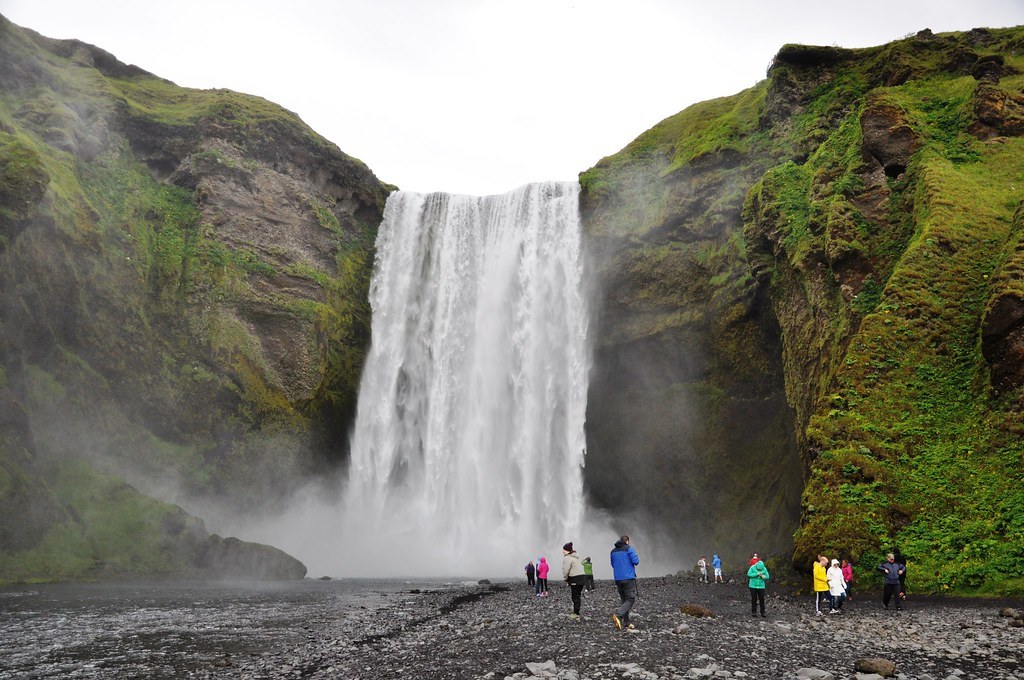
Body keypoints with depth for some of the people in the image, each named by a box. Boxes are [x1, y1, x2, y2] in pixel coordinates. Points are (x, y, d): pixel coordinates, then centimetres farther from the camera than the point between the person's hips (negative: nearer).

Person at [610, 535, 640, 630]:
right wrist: (636, 557, 10)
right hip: (629, 578, -6)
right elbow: (636, 561, -11)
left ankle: (626, 622, 11)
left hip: (617, 578, 6)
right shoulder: (629, 549, -7)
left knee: (624, 600, 14)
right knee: (631, 599, -3)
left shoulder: (613, 551, 12)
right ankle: (617, 615, -23)